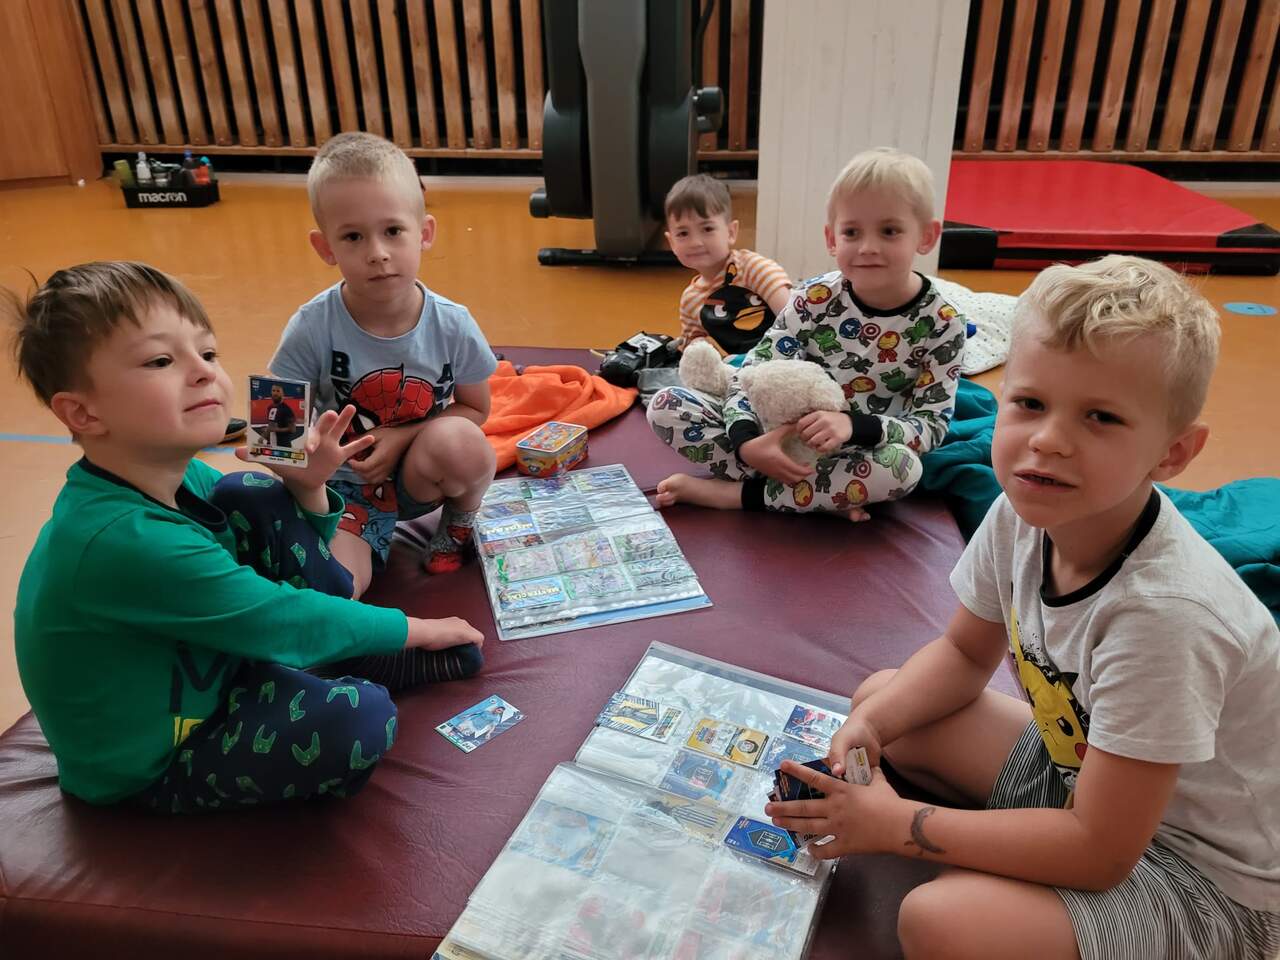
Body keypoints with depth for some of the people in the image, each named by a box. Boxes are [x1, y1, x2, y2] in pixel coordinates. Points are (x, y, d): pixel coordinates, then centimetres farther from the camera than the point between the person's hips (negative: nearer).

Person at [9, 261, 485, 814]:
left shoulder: (178, 478, -8)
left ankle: (361, 659, 4)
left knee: (255, 497, -1)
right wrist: (411, 629, -15)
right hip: (151, 771, -9)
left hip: (197, 668, 9)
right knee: (357, 721, -33)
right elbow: (282, 621, -28)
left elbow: (291, 547, 8)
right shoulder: (124, 540, -35)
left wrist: (306, 485, -14)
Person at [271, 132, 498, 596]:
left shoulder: (452, 326, -16)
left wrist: (402, 437, -17)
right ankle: (377, 532, 8)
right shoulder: (312, 328, -18)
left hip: (419, 471, 2)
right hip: (341, 485, -1)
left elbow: (475, 409, -1)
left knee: (460, 441, -33)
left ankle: (461, 522, 1)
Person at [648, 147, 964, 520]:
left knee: (902, 466, -38)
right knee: (665, 406, -15)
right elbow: (753, 371, -11)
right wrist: (747, 440, -31)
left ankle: (734, 493, -23)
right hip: (780, 434, 2)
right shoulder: (815, 298, -11)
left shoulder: (942, 325, -13)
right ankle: (830, 493, -20)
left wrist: (854, 425, -31)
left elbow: (932, 424, -13)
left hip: (857, 452, -2)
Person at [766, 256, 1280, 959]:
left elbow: (1100, 852, -29)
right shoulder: (1020, 518, -14)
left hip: (1206, 879, -7)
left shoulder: (1164, 610, -35)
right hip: (1078, 765, 7)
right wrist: (873, 721, -15)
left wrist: (898, 825, -23)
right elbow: (965, 654, 4)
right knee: (880, 697, 3)